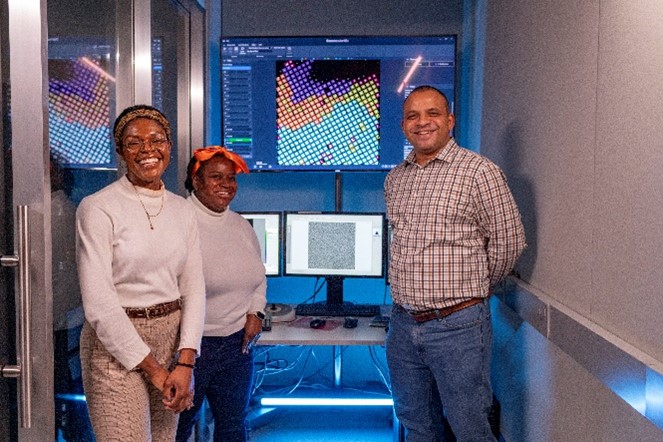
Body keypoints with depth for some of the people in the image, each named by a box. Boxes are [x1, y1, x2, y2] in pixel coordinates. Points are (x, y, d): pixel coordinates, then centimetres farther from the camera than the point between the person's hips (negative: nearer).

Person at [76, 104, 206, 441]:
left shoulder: (183, 210, 5)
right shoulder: (97, 208, -10)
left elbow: (193, 287, 3)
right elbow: (98, 301, -15)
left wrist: (185, 363, -8)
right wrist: (152, 368, -13)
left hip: (172, 338, 5)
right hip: (116, 343, -5)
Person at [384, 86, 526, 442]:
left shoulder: (479, 171, -8)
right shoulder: (394, 179, 9)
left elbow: (507, 242, -3)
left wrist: (473, 288, 9)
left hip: (458, 326, -5)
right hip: (403, 324, 6)